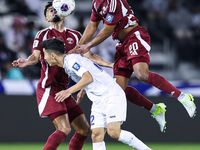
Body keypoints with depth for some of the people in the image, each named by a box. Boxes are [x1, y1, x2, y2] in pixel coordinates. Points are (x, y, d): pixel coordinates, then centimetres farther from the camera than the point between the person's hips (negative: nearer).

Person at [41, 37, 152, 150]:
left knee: (114, 132, -22)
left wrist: (69, 91, -32)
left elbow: (88, 78, -31)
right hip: (98, 101, 9)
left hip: (112, 96, -9)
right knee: (96, 135, -6)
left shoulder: (71, 60, -17)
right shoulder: (68, 62, 14)